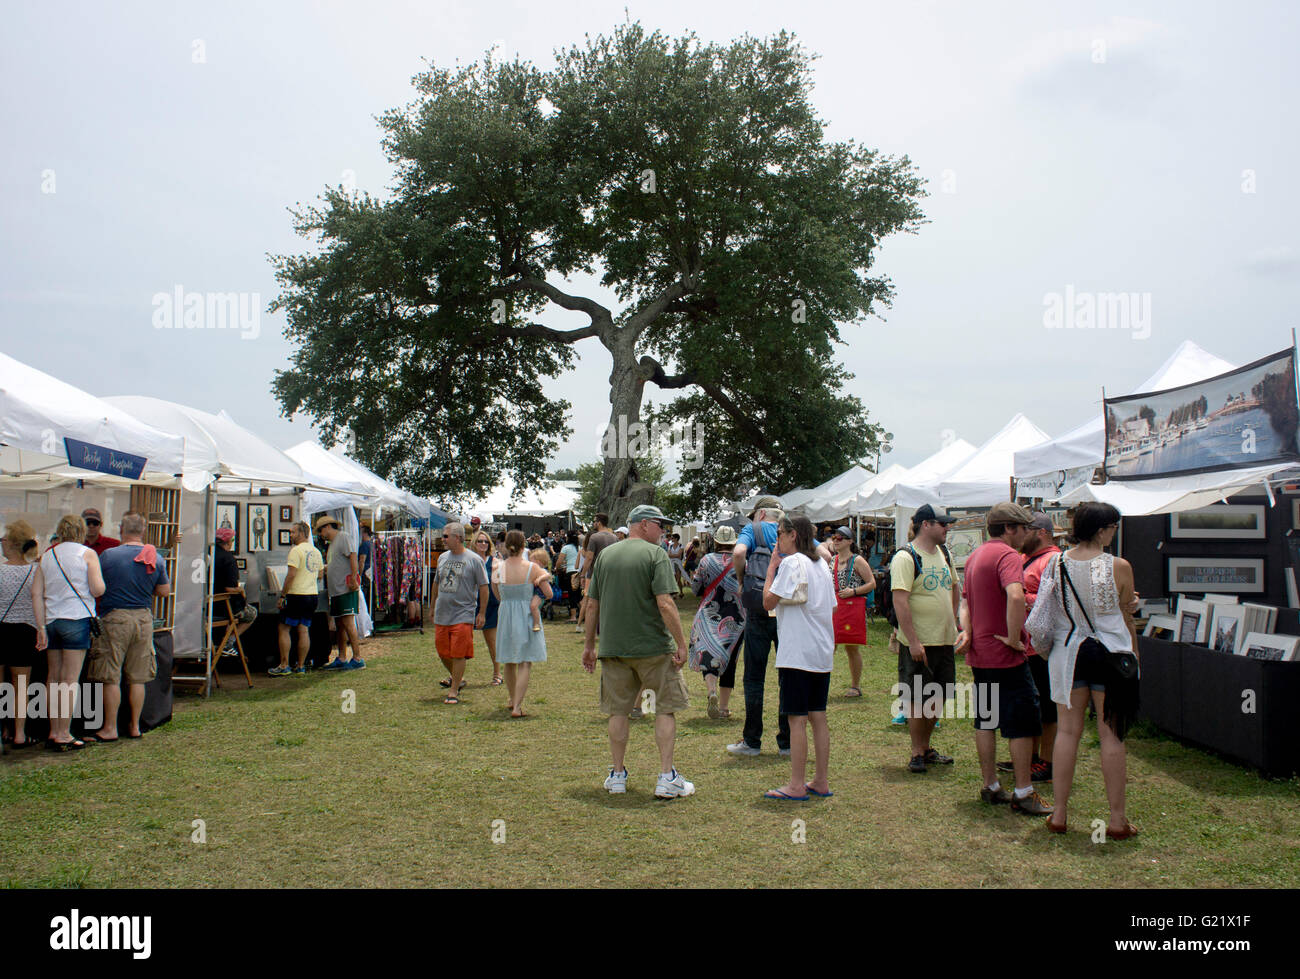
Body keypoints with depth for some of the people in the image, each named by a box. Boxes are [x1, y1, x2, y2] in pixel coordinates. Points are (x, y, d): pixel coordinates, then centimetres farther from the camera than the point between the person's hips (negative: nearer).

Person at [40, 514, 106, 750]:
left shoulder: (46, 556, 11)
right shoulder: (87, 553, -3)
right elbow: (97, 590, -9)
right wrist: (101, 581, 10)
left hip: (50, 619, 5)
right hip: (76, 618, -5)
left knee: (53, 677, 12)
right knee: (71, 679, -3)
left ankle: (53, 732, 16)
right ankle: (64, 735, -3)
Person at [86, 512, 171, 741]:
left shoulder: (108, 555, -9)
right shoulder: (156, 558, 2)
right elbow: (165, 591, 8)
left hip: (115, 618, -4)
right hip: (144, 619, 4)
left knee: (111, 678, 3)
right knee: (137, 678, 10)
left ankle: (110, 728, 7)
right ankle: (134, 726, 16)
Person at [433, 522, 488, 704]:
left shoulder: (474, 560, -7)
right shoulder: (442, 557, 10)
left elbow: (483, 587, -5)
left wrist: (482, 613, -6)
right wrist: (433, 607, 21)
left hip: (463, 615, -6)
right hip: (442, 614, 6)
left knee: (458, 654, -5)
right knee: (442, 651, 10)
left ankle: (454, 690, 5)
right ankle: (457, 677, 34)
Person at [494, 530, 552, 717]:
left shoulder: (498, 569, -4)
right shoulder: (532, 568, -11)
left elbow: (498, 597, 7)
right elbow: (549, 594, -4)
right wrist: (542, 576, 12)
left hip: (505, 616, 3)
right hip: (526, 617, -3)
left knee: (509, 663, 19)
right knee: (525, 663, 0)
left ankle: (511, 700, 36)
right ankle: (517, 706, -8)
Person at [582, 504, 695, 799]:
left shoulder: (605, 554, 8)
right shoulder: (654, 553, -7)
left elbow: (592, 604, 10)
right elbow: (665, 603, -16)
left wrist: (589, 645, 17)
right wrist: (681, 644, -12)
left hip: (613, 647, 4)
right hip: (653, 647, -4)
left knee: (618, 711, 12)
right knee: (665, 709, 6)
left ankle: (617, 776, 18)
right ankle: (667, 778, 5)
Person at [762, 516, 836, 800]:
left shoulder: (792, 563, -11)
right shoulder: (822, 564, 15)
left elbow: (768, 602, -11)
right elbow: (832, 606, 18)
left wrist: (771, 567, -1)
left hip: (797, 652, -8)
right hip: (823, 651, 8)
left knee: (797, 718, -5)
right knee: (818, 716, 11)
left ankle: (796, 785, -2)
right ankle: (821, 782, 16)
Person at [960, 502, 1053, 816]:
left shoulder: (975, 556, 14)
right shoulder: (1008, 555, -16)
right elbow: (1015, 596, -33)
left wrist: (967, 632, 3)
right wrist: (1014, 637, -25)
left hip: (979, 654, 9)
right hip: (1005, 657, -9)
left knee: (985, 720, 13)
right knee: (1023, 722, 0)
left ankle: (991, 786, 20)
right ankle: (1024, 793, 4)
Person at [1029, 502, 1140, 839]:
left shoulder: (1056, 563, -2)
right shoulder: (1118, 567, -11)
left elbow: (1048, 609, 5)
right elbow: (1127, 617, 0)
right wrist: (1133, 652, 12)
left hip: (1067, 652, 3)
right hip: (1109, 653, -3)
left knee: (1067, 731, 9)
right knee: (1111, 735, 4)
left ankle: (1059, 814, 14)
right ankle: (1117, 819, 12)